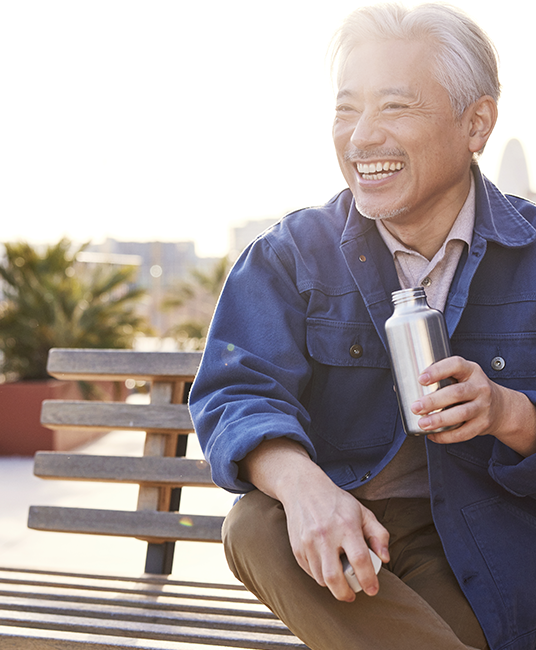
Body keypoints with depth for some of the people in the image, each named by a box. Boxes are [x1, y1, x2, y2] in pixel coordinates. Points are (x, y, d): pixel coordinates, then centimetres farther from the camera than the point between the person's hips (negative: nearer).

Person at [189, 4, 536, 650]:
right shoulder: (289, 255, 1)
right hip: (339, 521, 3)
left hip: (478, 538, -2)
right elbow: (239, 394, -12)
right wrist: (301, 481, -35)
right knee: (255, 526, -31)